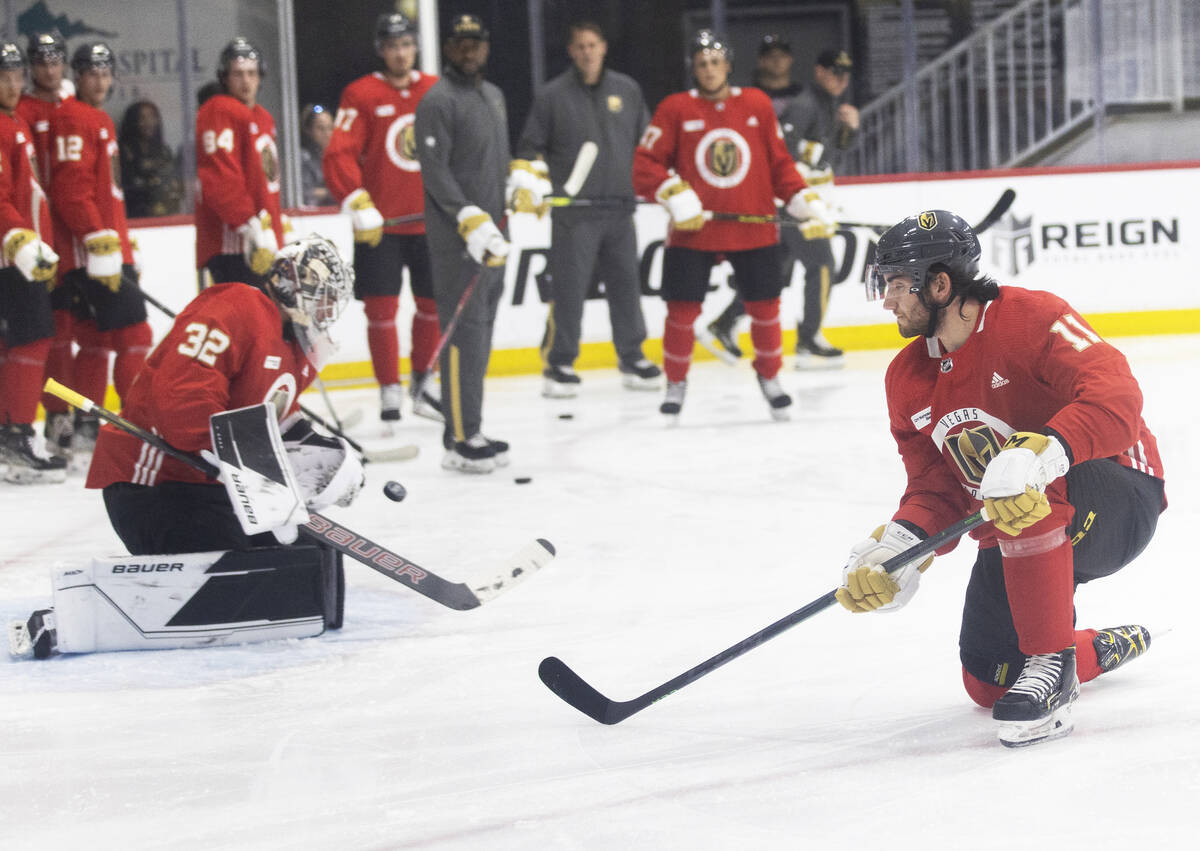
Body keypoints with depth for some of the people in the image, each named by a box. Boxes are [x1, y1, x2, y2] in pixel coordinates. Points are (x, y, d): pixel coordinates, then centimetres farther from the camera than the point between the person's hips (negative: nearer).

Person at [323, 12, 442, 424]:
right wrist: (358, 205, -22)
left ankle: (421, 385, 26)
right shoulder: (361, 95, -6)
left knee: (434, 304, 10)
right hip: (381, 224, -4)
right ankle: (389, 392, 6)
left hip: (430, 222, 4)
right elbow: (339, 156, -12)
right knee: (381, 309, -3)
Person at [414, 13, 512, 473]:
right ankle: (460, 440, -12)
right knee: (464, 331, -12)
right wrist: (470, 219, -24)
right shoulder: (438, 100, -11)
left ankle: (470, 430, 18)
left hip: (490, 233, 9)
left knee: (482, 331, 11)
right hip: (457, 239, -9)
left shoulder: (494, 96, 18)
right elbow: (434, 171, -17)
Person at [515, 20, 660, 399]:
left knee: (625, 283, 7)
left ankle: (631, 357, 19)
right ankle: (559, 364, 3)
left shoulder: (628, 91, 12)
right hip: (574, 212, -3)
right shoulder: (552, 96, 2)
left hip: (620, 208, 3)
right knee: (569, 286, -6)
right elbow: (530, 148, 5)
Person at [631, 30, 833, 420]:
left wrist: (806, 201, -1)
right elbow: (645, 165, -5)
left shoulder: (758, 105, 5)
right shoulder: (675, 109, -2)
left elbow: (778, 162, 10)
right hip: (693, 230, -2)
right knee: (682, 309, 0)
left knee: (765, 304, 6)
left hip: (754, 229, 2)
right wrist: (675, 194, -20)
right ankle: (675, 382, 19)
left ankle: (769, 374, 28)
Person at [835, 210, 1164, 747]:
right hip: (1013, 538, 8)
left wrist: (1041, 453, -50)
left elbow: (1115, 396, -34)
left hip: (1116, 498, -8)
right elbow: (936, 491, 5)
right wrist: (895, 550, -15)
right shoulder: (907, 379, 3)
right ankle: (1109, 648, 30)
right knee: (988, 683, 2)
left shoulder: (1029, 318, -20)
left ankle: (1051, 662, -27)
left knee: (1027, 495, -39)